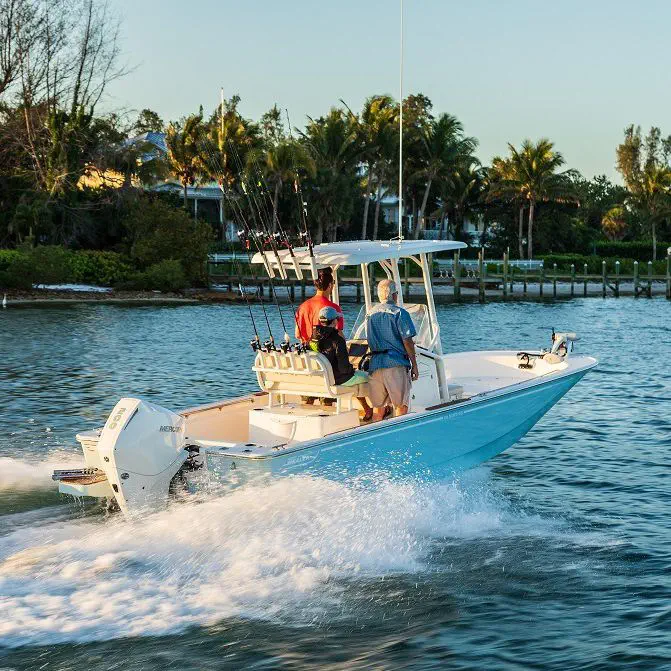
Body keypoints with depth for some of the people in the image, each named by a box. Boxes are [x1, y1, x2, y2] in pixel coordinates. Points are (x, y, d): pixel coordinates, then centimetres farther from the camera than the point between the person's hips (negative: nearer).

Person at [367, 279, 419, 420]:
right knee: (401, 406, 1)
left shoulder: (371, 314, 13)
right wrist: (414, 365, -2)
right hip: (396, 363, -5)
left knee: (378, 407, 8)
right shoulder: (399, 313, -5)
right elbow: (407, 342, -9)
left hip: (375, 364, 5)